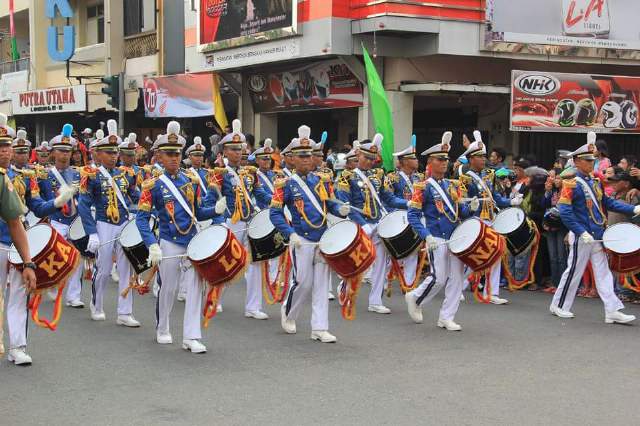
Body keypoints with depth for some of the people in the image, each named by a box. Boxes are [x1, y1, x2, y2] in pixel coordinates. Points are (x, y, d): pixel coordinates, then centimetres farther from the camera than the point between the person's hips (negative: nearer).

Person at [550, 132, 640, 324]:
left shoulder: (595, 182, 11)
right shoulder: (572, 184, -12)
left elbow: (608, 202, 16)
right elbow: (565, 212, -18)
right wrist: (582, 232, -22)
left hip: (597, 236, 7)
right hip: (582, 237, -7)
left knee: (603, 272, 5)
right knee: (574, 272, 2)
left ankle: (613, 311, 4)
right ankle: (559, 306, 17)